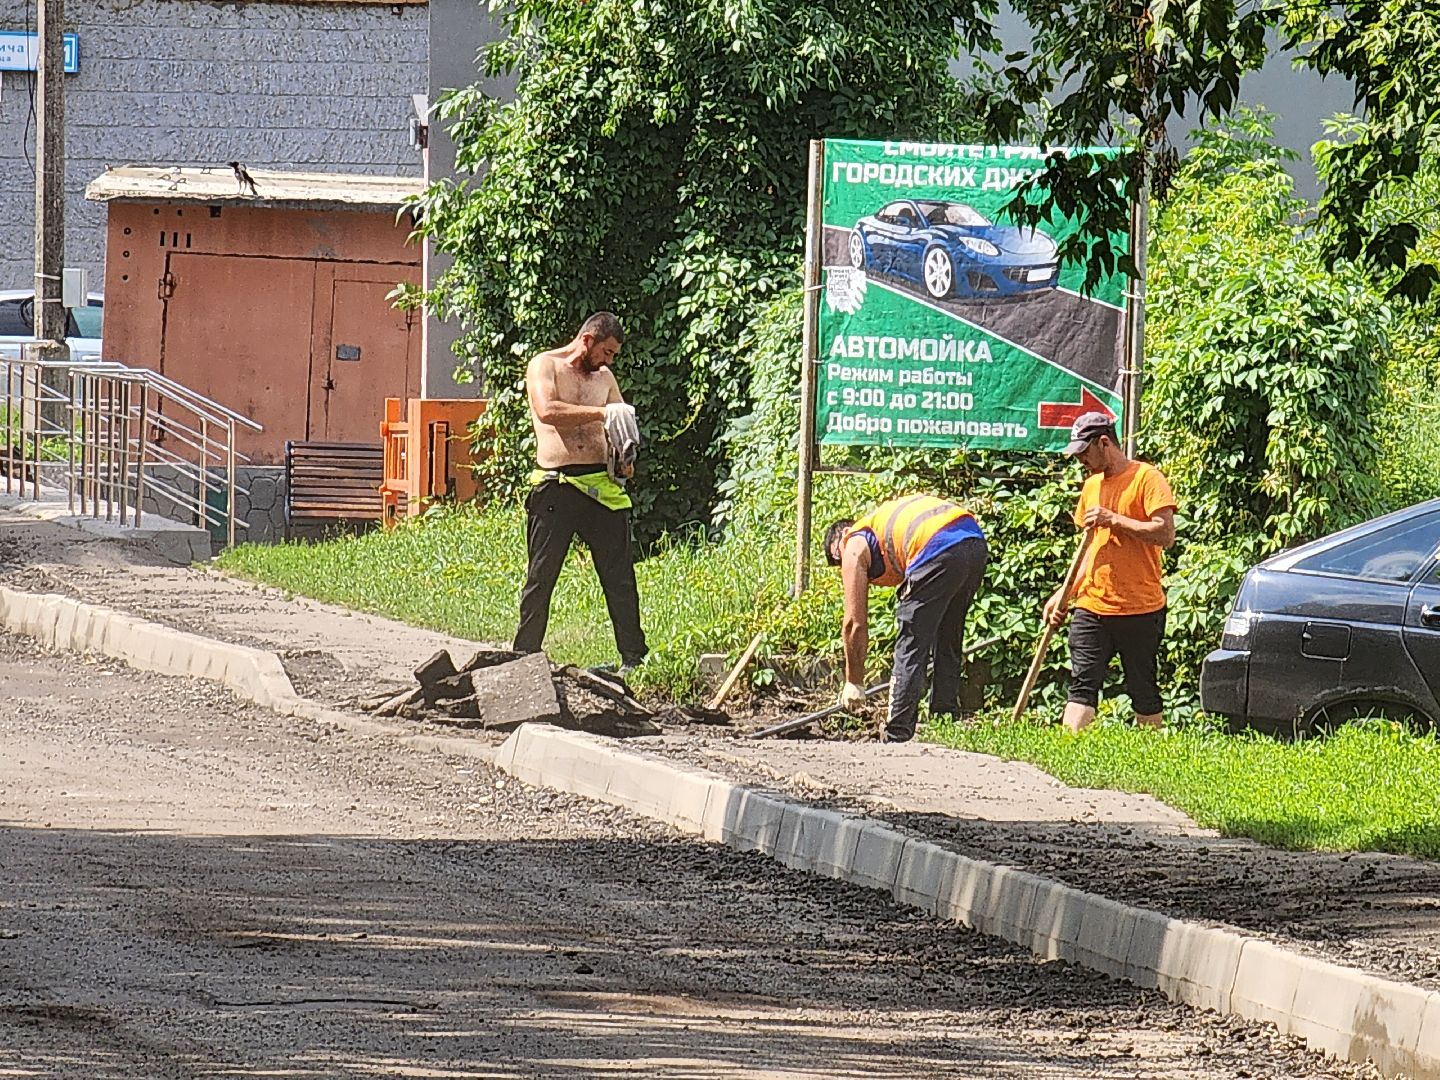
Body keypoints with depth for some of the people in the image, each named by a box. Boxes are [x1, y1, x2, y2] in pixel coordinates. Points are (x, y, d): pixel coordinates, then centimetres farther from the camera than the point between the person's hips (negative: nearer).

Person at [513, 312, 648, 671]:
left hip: (601, 486, 5)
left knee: (620, 575, 1)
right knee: (541, 577, 1)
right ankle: (524, 657, 8)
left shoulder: (604, 376, 17)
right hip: (555, 489, -5)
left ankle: (634, 658, 4)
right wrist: (602, 413, -22)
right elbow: (547, 410, -19)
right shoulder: (545, 366, 0)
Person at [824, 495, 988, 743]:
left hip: (940, 551, -8)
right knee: (948, 645, 23)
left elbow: (855, 623, 14)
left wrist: (853, 683, 22)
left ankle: (896, 737, 3)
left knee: (910, 647, 3)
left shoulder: (854, 547, 16)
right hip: (977, 544, 8)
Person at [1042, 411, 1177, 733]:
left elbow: (1165, 534, -17)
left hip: (1140, 610, -6)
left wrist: (1113, 519, -16)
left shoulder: (1147, 478, -6)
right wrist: (1064, 594, 15)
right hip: (1091, 607, 6)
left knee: (1143, 692, 3)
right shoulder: (1091, 485, 17)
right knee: (1081, 686, -6)